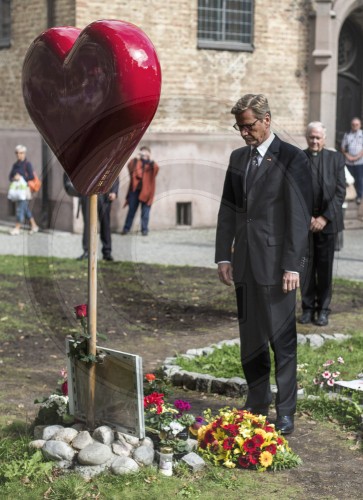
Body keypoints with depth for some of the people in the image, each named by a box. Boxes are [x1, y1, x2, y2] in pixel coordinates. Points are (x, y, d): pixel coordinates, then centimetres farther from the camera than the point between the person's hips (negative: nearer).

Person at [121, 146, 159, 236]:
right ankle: (126, 228, 9)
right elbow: (129, 166, -6)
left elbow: (156, 169, -12)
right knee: (131, 209, 4)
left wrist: (150, 160, -14)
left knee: (145, 211, 0)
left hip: (146, 190, -1)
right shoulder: (136, 161, 13)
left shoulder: (151, 164, 10)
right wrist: (136, 159, -9)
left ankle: (144, 229, 5)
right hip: (135, 189, 1)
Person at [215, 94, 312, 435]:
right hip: (244, 263, 6)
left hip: (276, 263, -6)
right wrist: (224, 256, 8)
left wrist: (293, 265, -15)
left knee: (282, 339, 0)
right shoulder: (238, 158, 13)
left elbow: (299, 216, -11)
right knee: (250, 337, 13)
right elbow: (228, 209, 14)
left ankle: (285, 412, 8)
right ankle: (257, 401, 25)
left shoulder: (292, 159, -7)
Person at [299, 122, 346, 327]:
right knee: (306, 266, 4)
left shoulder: (336, 159, 2)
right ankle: (308, 308, 15)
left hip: (327, 220, 0)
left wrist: (325, 218, -10)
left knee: (325, 267, 4)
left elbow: (340, 192, -2)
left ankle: (323, 309, 13)